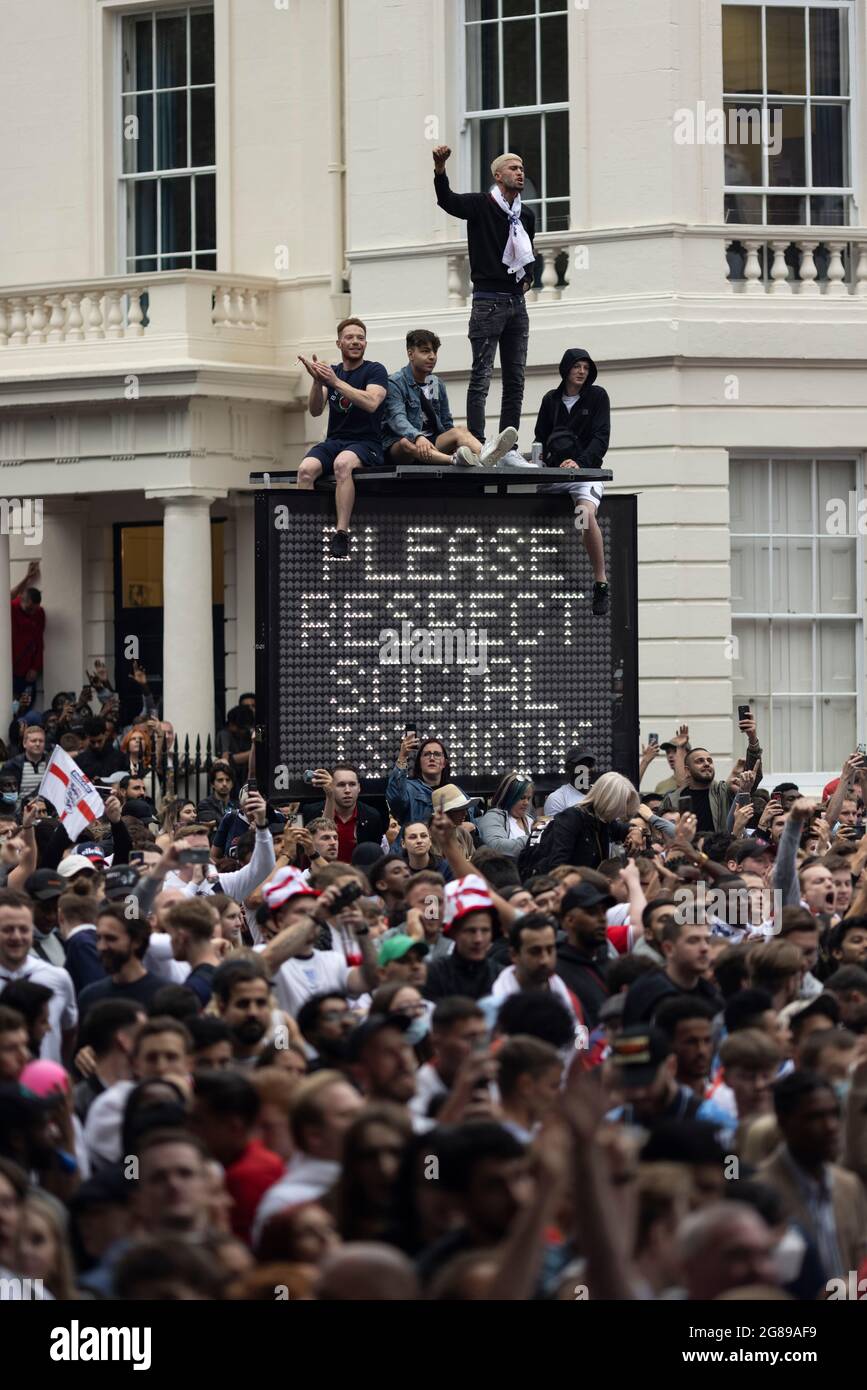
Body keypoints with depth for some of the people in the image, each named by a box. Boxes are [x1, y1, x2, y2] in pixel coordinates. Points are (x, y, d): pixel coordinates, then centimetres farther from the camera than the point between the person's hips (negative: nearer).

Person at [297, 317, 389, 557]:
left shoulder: (375, 370, 3)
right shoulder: (331, 372, 16)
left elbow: (371, 403, -17)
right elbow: (315, 411, 4)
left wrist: (335, 382, -22)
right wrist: (317, 381, -15)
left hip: (366, 444, -4)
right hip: (334, 441, 4)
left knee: (342, 463, -38)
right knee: (306, 469, -28)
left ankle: (341, 534, -40)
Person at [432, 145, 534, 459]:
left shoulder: (526, 215, 15)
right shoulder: (481, 205, -4)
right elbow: (447, 200, -24)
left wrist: (528, 277, 14)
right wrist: (440, 168, -41)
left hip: (517, 302, 7)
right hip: (488, 301, -7)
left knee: (515, 380, 6)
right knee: (481, 377, -10)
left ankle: (507, 448, 10)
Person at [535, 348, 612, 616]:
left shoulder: (597, 396, 5)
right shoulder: (551, 400, 15)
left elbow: (601, 437, -3)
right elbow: (540, 438, 18)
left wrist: (581, 462, -20)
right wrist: (538, 461, -5)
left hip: (586, 472, -5)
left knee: (586, 514, -34)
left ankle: (601, 583, -28)